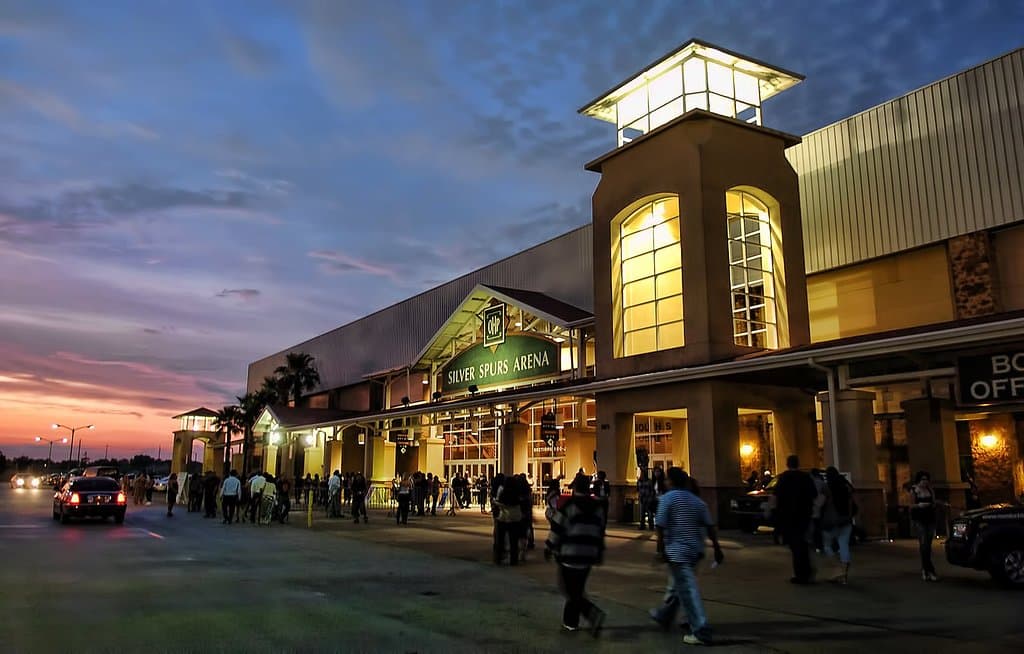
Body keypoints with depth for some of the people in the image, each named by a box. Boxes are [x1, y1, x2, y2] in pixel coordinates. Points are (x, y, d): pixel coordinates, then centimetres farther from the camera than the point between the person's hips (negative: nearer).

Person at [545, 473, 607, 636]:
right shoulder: (598, 507, 8)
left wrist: (550, 547, 3)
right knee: (577, 589, 17)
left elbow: (557, 529, -9)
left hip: (568, 554, -6)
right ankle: (570, 621, 24)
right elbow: (601, 532, 13)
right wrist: (599, 554, 20)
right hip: (588, 555, 6)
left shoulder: (566, 505, -10)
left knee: (571, 591, 0)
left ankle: (593, 613, -15)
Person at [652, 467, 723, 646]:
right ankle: (665, 615, 40)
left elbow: (661, 526, -14)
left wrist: (661, 549, -9)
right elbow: (710, 527, 4)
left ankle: (701, 632, -9)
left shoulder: (667, 498, -8)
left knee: (687, 589, -7)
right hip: (695, 549, 8)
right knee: (679, 584, 23)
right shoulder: (697, 501, 8)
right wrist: (717, 549, 8)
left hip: (677, 551, -8)